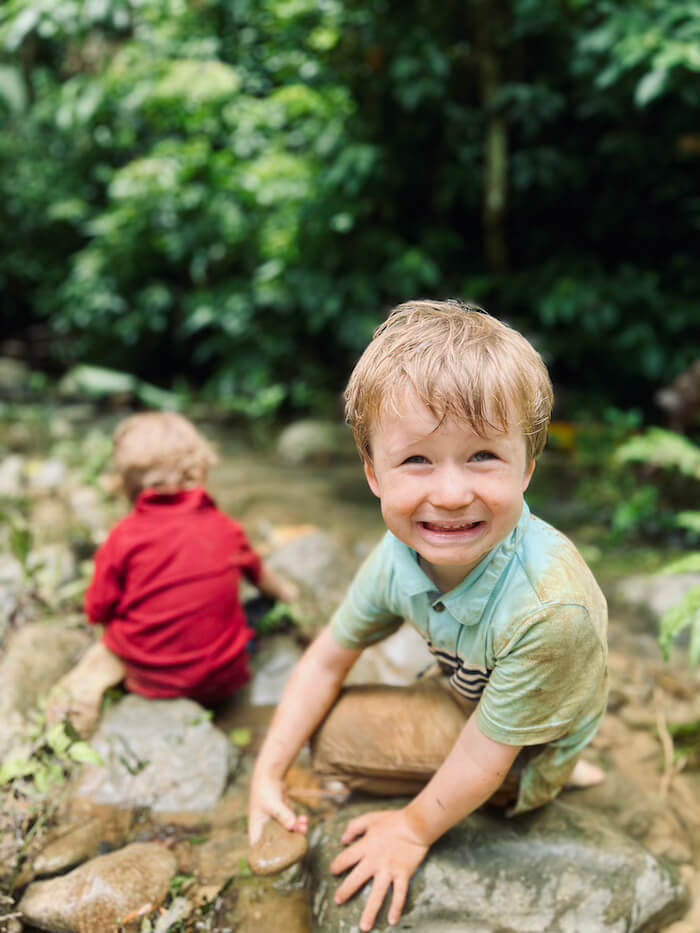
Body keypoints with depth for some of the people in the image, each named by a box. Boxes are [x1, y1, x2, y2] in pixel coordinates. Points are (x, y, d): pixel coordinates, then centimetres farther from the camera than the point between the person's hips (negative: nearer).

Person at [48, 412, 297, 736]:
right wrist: (283, 589, 43)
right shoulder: (226, 529, -1)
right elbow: (259, 575, 19)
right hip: (220, 681, 1)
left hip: (150, 679, -1)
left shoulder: (123, 537, -11)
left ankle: (97, 674, -5)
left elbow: (98, 612, -5)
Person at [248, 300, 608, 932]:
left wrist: (415, 829, -12)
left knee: (334, 737, -14)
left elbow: (486, 755, -27)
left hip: (524, 752, -6)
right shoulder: (398, 558, -22)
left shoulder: (550, 608, -41)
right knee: (322, 728, 8)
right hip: (465, 697, 6)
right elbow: (329, 658, -5)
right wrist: (269, 773, -8)